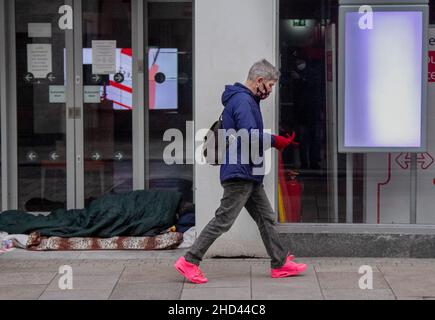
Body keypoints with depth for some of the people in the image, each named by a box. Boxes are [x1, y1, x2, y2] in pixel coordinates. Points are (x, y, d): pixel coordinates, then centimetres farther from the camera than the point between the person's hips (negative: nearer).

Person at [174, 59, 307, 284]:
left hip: (248, 175, 11)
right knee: (223, 220, -7)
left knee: (266, 218, 12)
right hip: (240, 173, -11)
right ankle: (189, 261, -2)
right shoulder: (242, 101, -15)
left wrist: (274, 140, 6)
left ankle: (280, 264, 18)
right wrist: (276, 141, -11)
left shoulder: (247, 100, 19)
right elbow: (250, 135, -25)